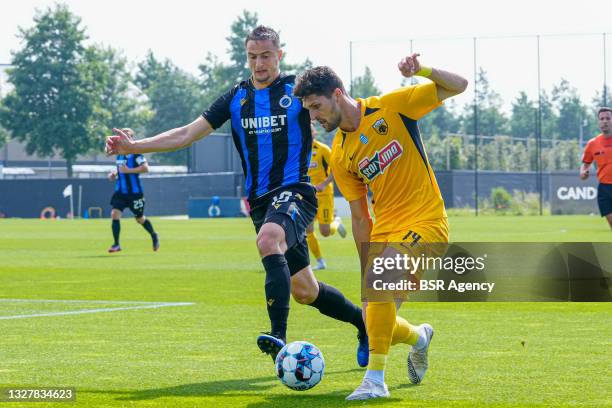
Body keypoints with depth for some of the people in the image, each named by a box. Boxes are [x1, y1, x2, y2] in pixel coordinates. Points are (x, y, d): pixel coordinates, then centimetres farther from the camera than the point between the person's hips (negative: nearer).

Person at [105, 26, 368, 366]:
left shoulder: (298, 89, -1)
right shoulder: (236, 98, 10)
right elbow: (187, 134, 8)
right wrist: (133, 146, -1)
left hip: (295, 191, -5)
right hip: (260, 199, 5)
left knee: (268, 239, -38)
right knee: (304, 292, 10)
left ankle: (279, 337, -44)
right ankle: (363, 321, 36)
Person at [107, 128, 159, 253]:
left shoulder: (135, 152, -12)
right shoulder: (119, 153, 10)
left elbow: (145, 168, -20)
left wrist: (128, 170, -23)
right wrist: (114, 173, 8)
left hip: (134, 191, -6)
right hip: (120, 191, 6)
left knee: (139, 218, 9)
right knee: (115, 213, -13)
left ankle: (154, 236, 37)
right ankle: (116, 244, -8)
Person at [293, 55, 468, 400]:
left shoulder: (391, 107, -7)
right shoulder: (340, 157, 5)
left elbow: (458, 86, -5)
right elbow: (360, 217, 9)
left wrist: (422, 70, -23)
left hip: (426, 222, -6)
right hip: (386, 228, 6)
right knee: (378, 323, 0)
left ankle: (376, 380, -25)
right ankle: (419, 337, 36)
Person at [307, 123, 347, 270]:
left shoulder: (323, 149, -9)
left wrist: (323, 184, -23)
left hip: (324, 194, -5)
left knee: (325, 232, -7)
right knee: (307, 230, -8)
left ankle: (337, 223, 29)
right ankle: (320, 262, 4)